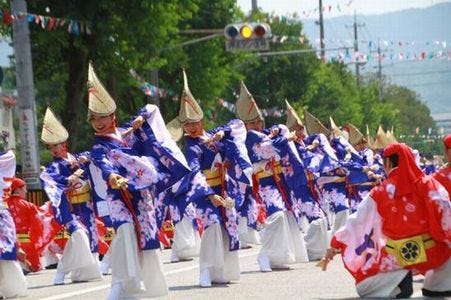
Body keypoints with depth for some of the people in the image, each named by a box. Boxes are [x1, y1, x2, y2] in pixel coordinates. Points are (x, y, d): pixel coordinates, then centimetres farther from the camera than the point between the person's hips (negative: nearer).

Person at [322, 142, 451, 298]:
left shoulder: (379, 193, 2)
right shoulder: (429, 184, 3)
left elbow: (357, 222, 8)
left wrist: (334, 246, 18)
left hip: (398, 260, 0)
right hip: (433, 254, 0)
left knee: (364, 287, 20)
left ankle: (398, 285, -8)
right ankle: (438, 287, 9)